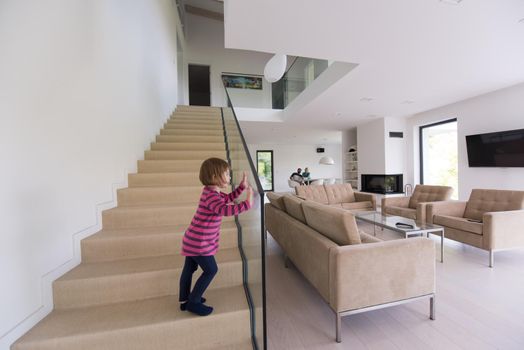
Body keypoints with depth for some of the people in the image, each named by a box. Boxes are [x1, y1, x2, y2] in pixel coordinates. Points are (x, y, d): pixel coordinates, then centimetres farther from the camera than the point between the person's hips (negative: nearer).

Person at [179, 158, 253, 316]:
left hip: (193, 240, 10)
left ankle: (184, 300, 39)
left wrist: (242, 186, 12)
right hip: (200, 242, -10)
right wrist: (246, 204, -42)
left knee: (189, 269, 21)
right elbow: (226, 210, -43)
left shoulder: (211, 191, 7)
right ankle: (193, 302, 19)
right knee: (211, 270, 4)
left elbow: (228, 198, 20)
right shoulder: (211, 196, -25)